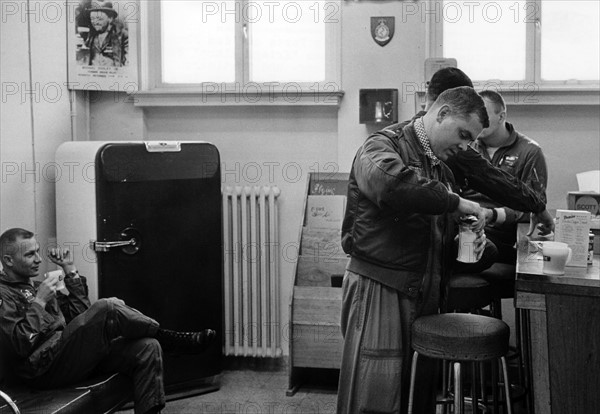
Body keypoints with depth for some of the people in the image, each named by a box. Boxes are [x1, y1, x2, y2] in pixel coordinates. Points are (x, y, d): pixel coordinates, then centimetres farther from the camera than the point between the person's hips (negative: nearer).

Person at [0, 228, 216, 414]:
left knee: (147, 347, -12)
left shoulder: (34, 286, 25)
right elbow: (19, 344, -17)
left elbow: (80, 315, 21)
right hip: (45, 369, -9)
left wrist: (70, 271, 16)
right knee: (109, 307, -27)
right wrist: (39, 302, -13)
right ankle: (172, 340, -10)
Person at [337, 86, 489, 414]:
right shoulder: (382, 147, -7)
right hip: (378, 290, -8)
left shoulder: (441, 171, 19)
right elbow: (391, 183, -32)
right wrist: (455, 202, -24)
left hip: (424, 296, 8)